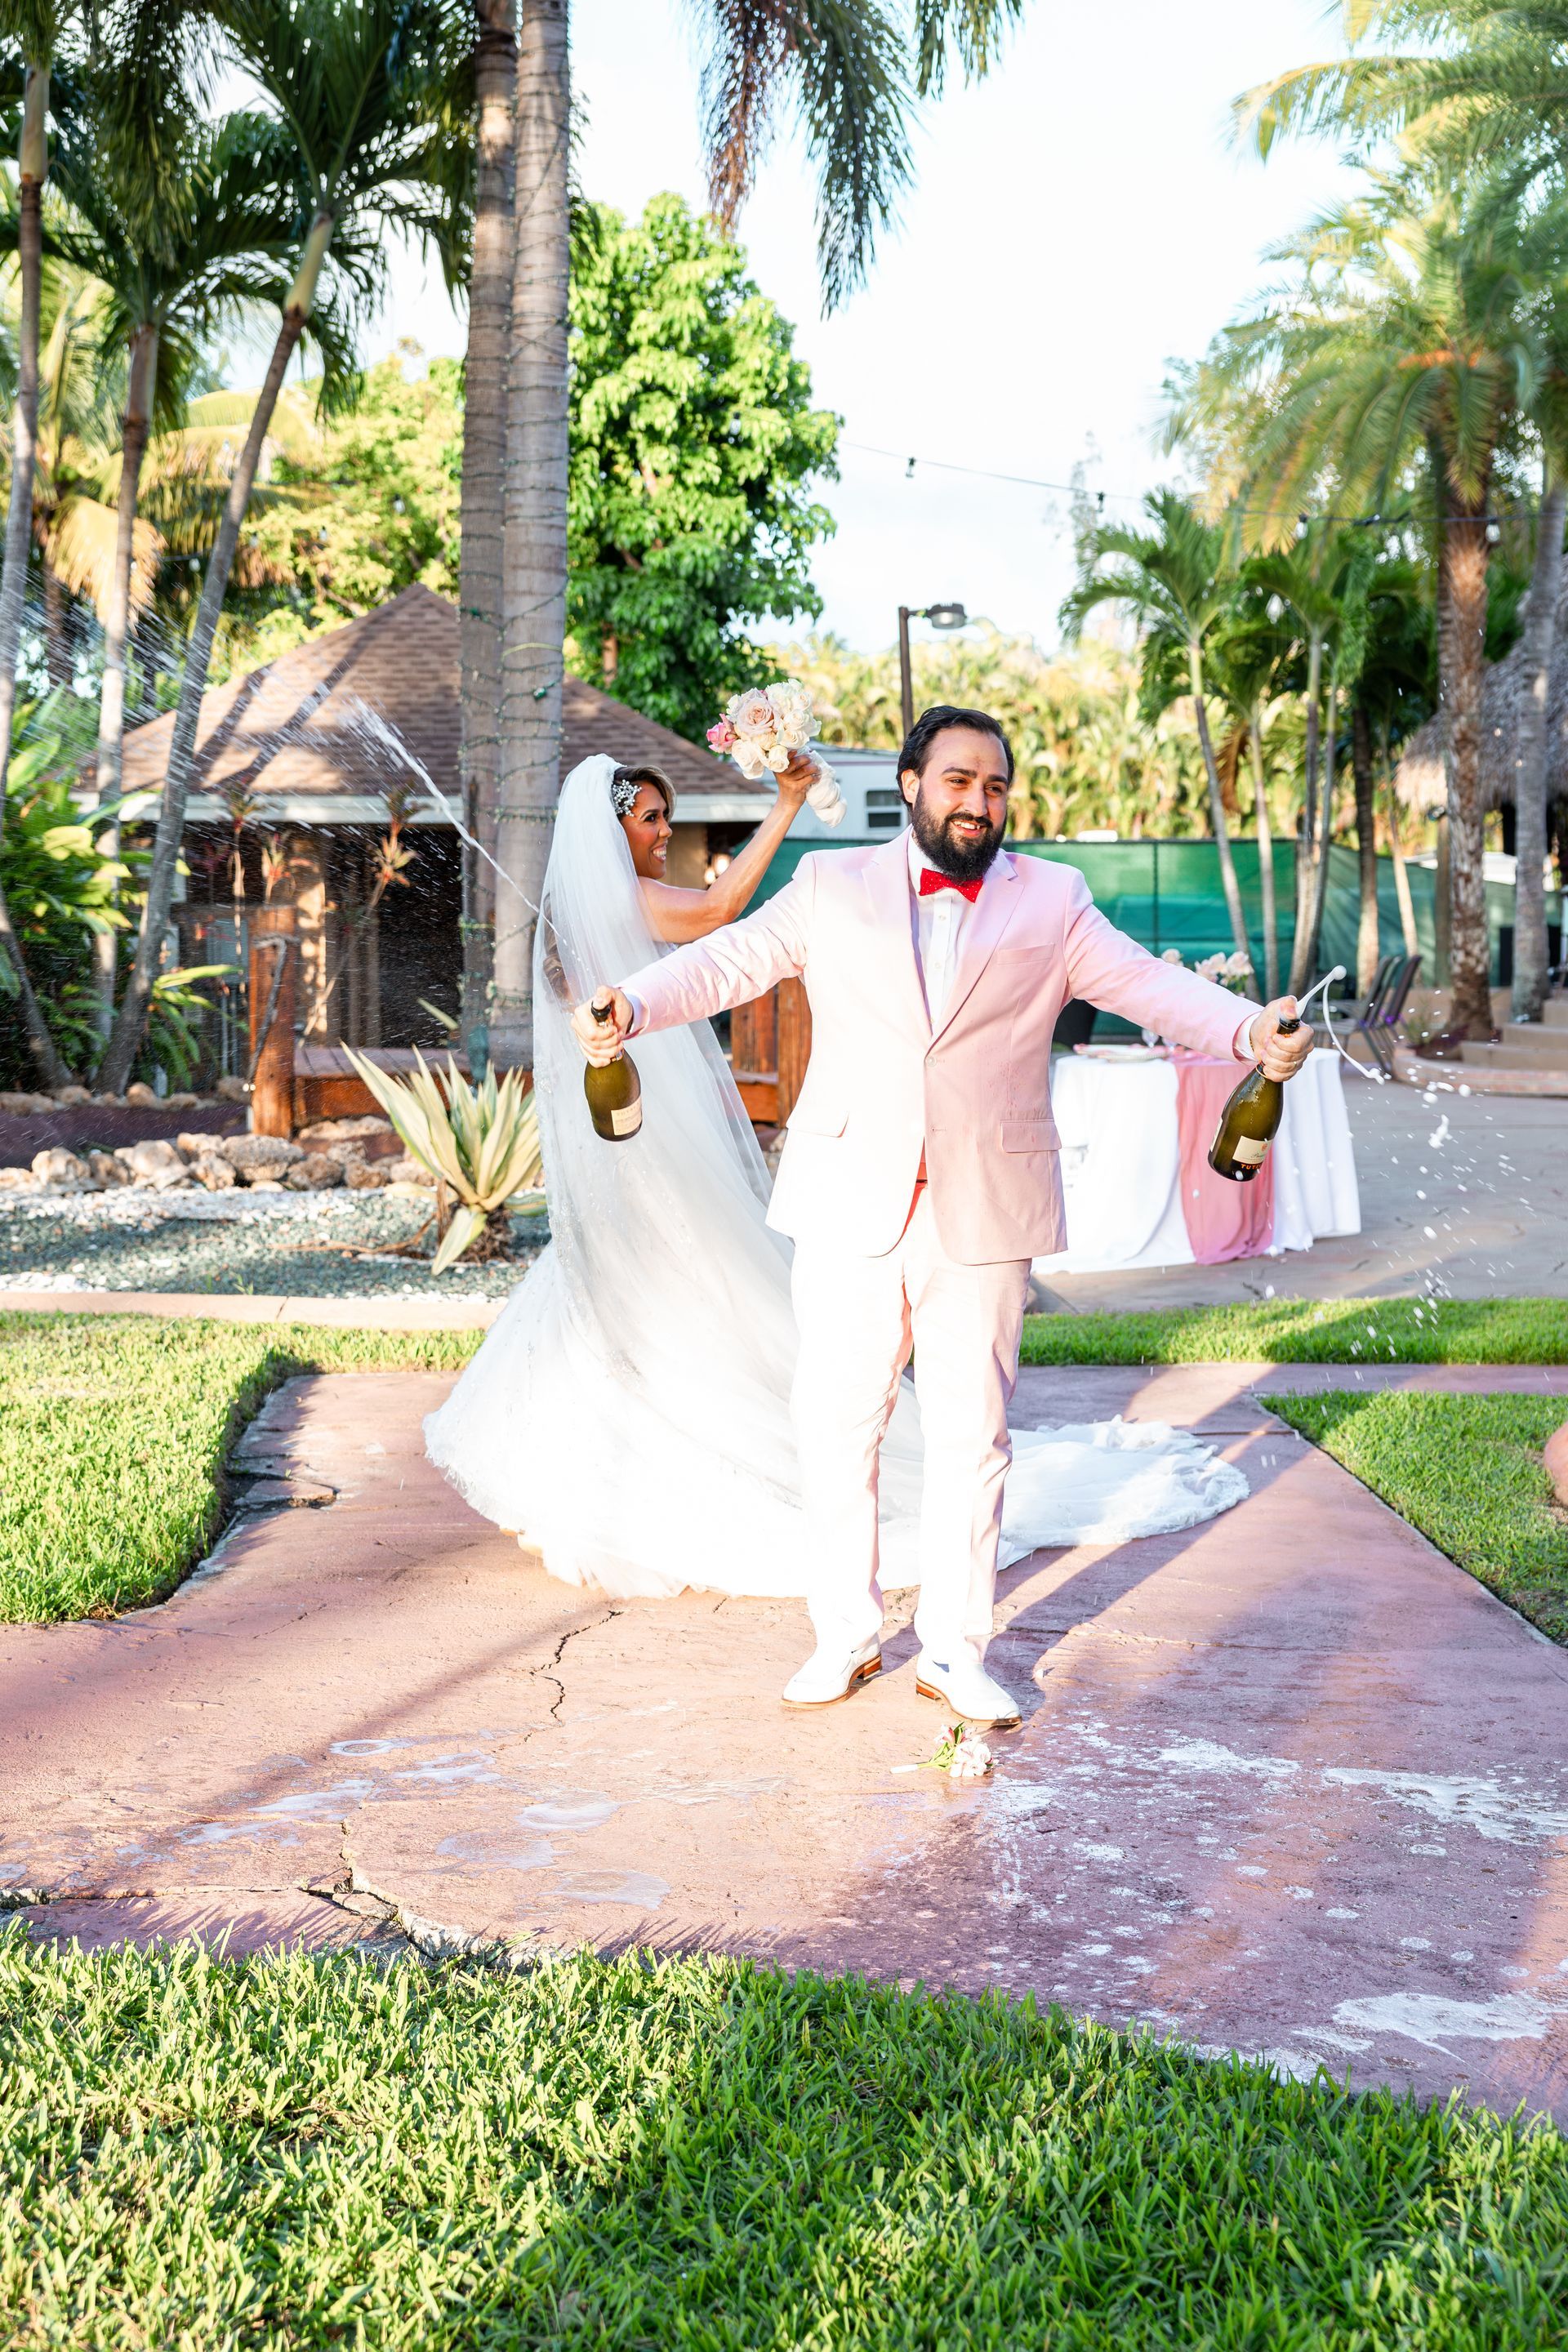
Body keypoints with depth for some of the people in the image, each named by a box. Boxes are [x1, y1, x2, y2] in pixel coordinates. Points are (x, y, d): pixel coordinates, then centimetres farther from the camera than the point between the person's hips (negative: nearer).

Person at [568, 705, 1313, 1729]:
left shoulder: (1052, 899, 9)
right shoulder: (832, 886, 9)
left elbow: (1149, 984, 1)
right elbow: (725, 960, 5)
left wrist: (1248, 1030, -17)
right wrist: (629, 1005, -13)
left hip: (986, 1214, 0)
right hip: (851, 1209, 0)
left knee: (973, 1435, 5)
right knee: (838, 1424, 5)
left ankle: (956, 1651, 18)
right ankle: (847, 1634, 21)